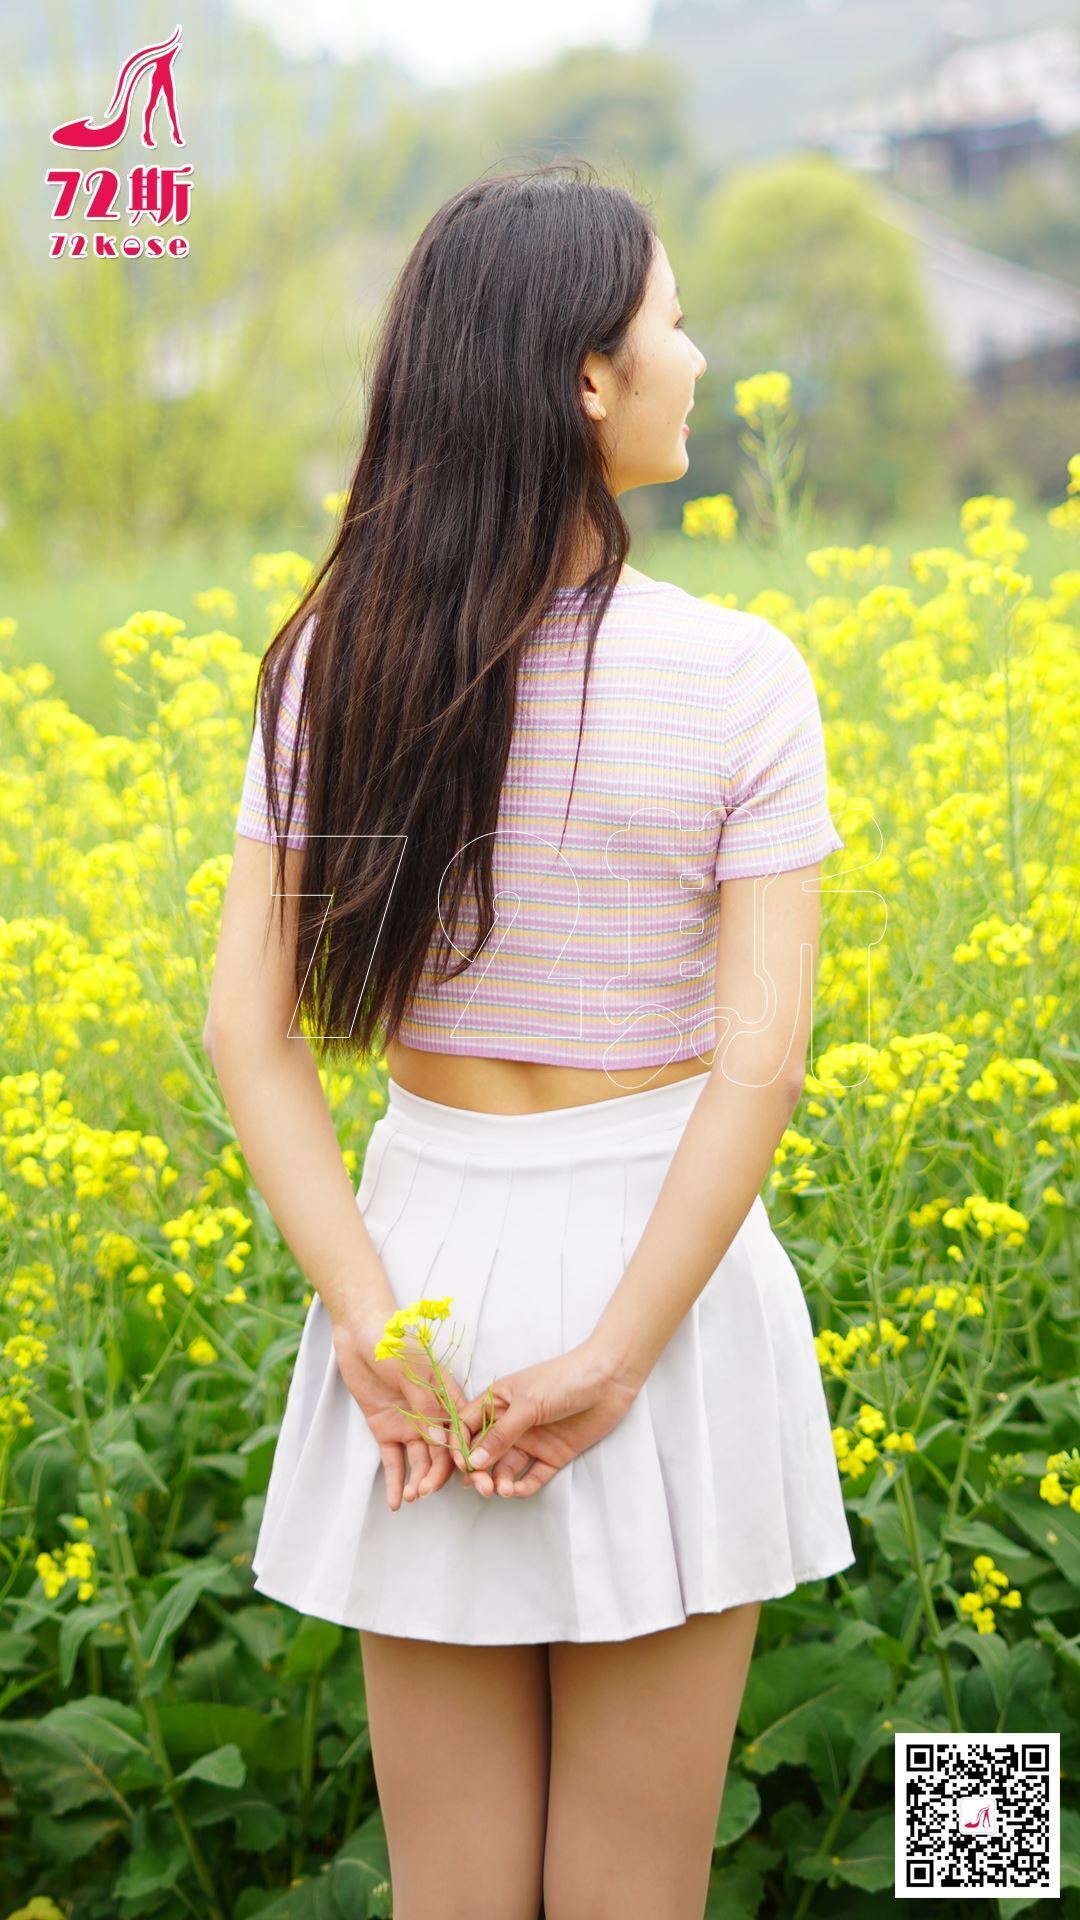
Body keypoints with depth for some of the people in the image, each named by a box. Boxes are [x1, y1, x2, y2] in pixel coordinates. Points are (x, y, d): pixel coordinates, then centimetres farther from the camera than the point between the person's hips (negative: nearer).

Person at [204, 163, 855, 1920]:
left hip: (426, 1248, 3)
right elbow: (761, 1060, -19)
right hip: (659, 1267, -3)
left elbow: (248, 1025, -7)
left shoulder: (336, 665, -3)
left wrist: (367, 1319, -12)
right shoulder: (739, 677, -13)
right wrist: (616, 1359, -17)